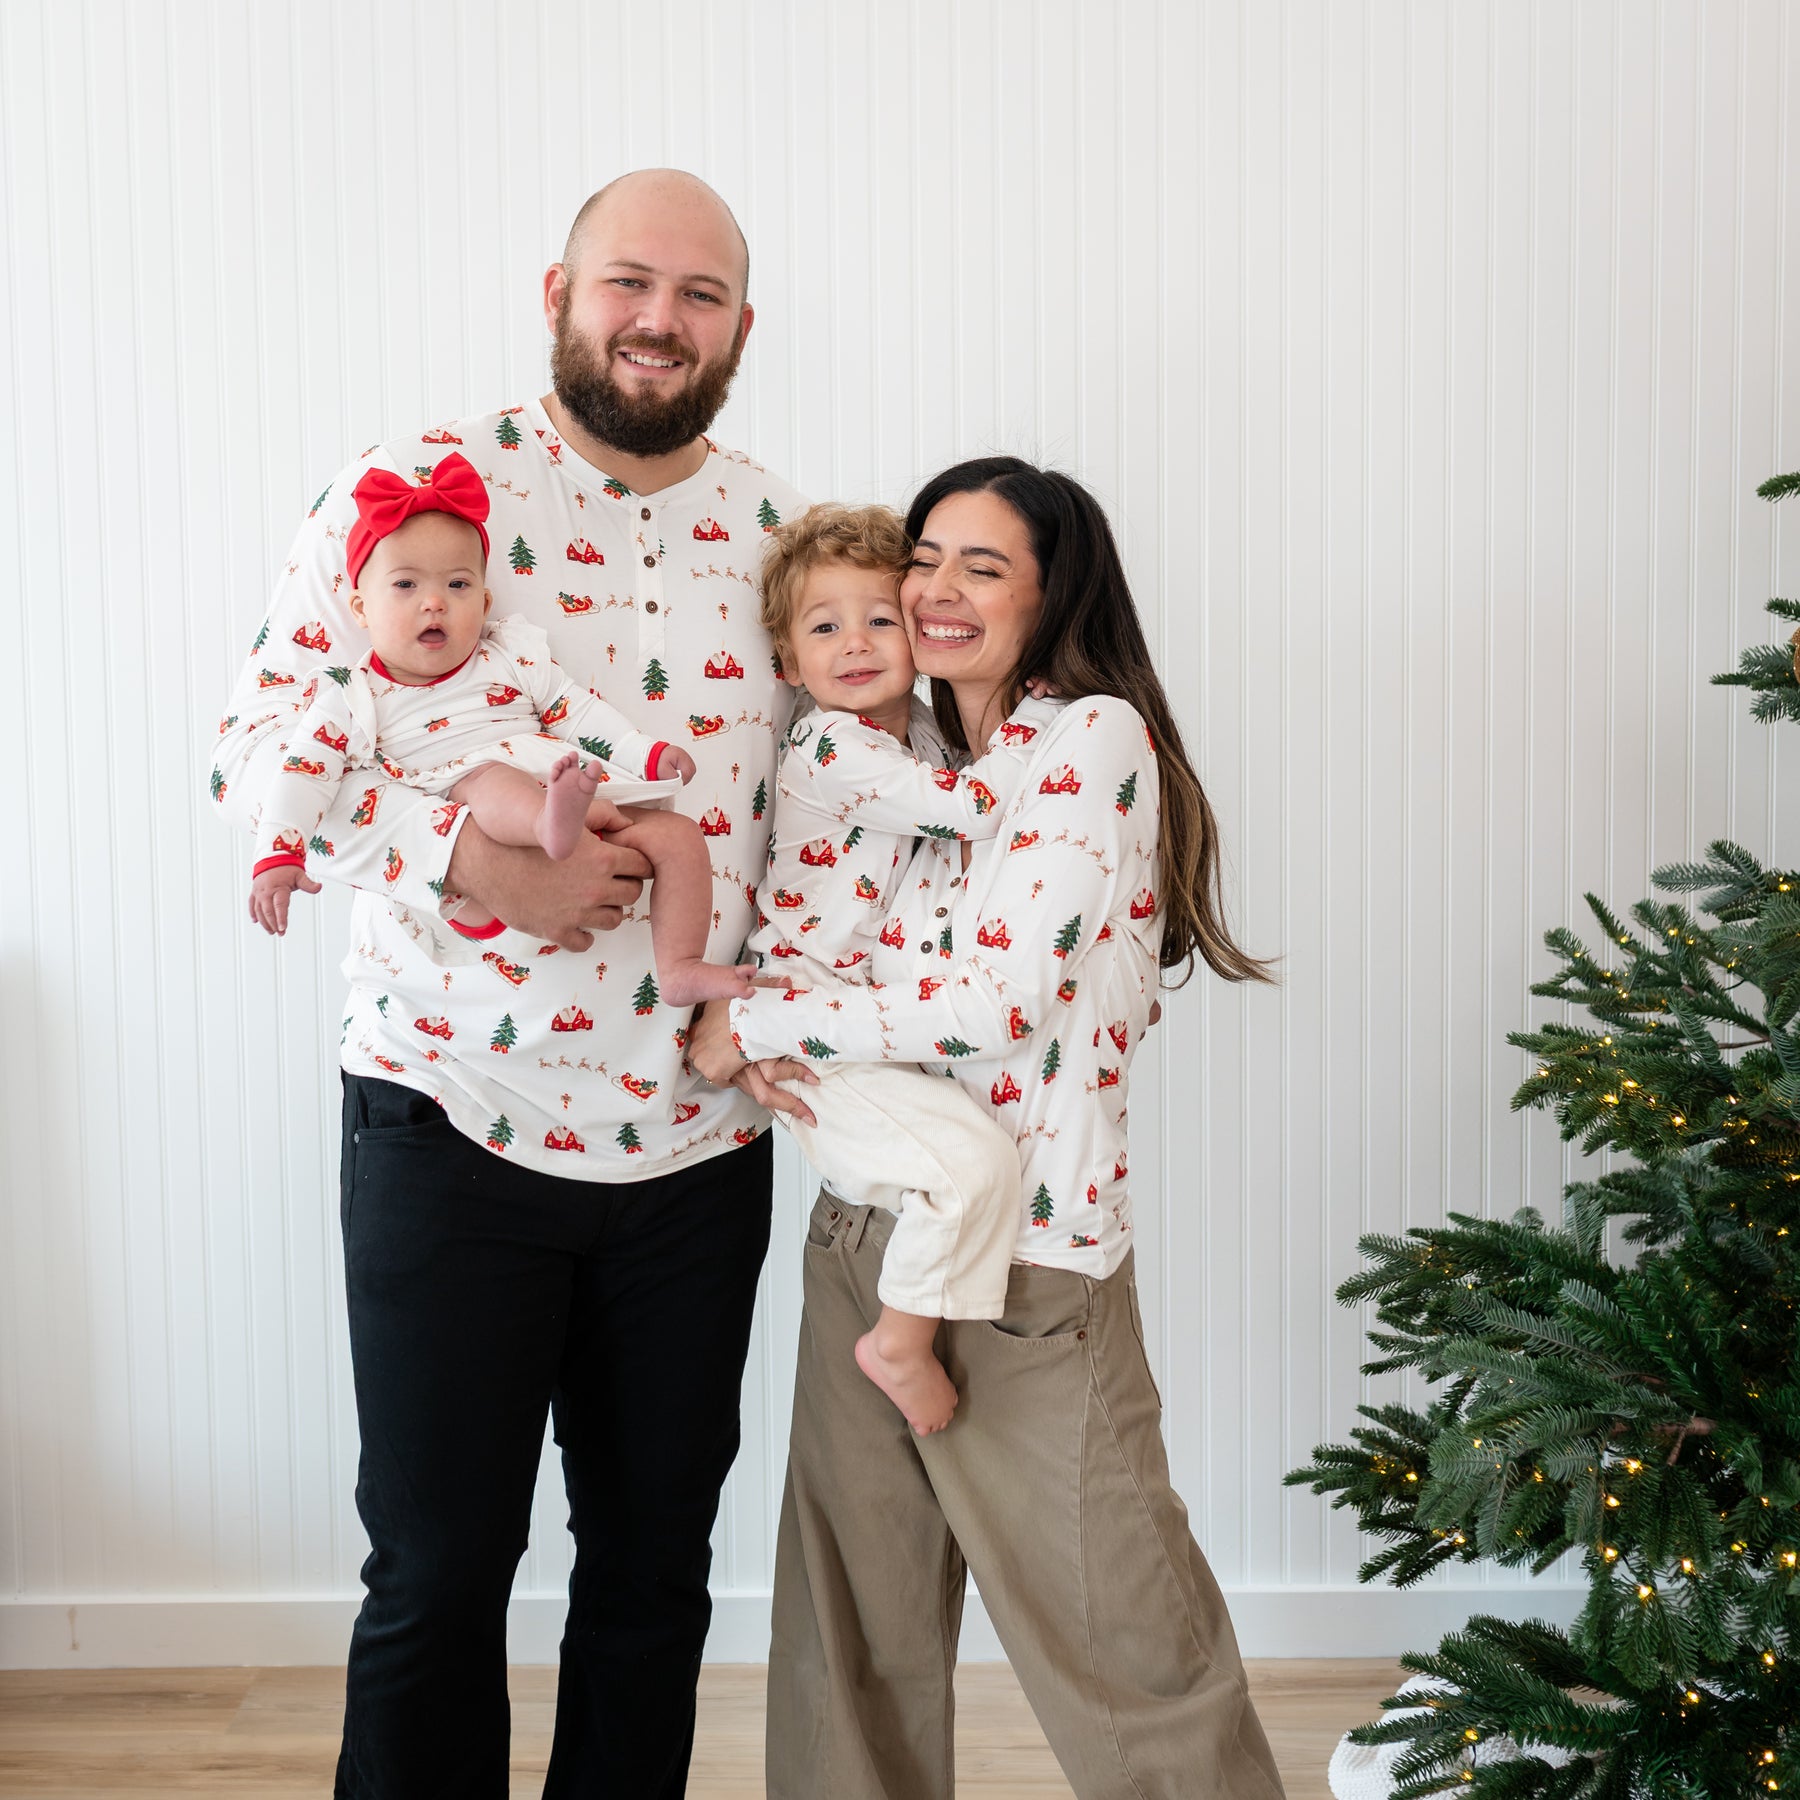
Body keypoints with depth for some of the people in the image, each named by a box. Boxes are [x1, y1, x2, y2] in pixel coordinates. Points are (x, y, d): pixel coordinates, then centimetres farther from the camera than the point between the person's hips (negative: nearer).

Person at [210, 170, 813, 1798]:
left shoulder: (783, 538, 6)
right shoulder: (419, 487, -5)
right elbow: (259, 748, -9)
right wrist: (469, 858, -24)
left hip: (698, 1139, 4)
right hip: (453, 1127, -3)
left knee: (656, 1569, 16)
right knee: (437, 1574, 7)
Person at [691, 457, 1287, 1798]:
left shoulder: (1095, 737, -9)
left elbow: (993, 1003, -18)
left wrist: (752, 1026, -10)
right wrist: (763, 1041, 5)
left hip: (1027, 1259, -7)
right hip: (866, 1235, 7)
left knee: (1128, 1652, 4)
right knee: (856, 1632, 15)